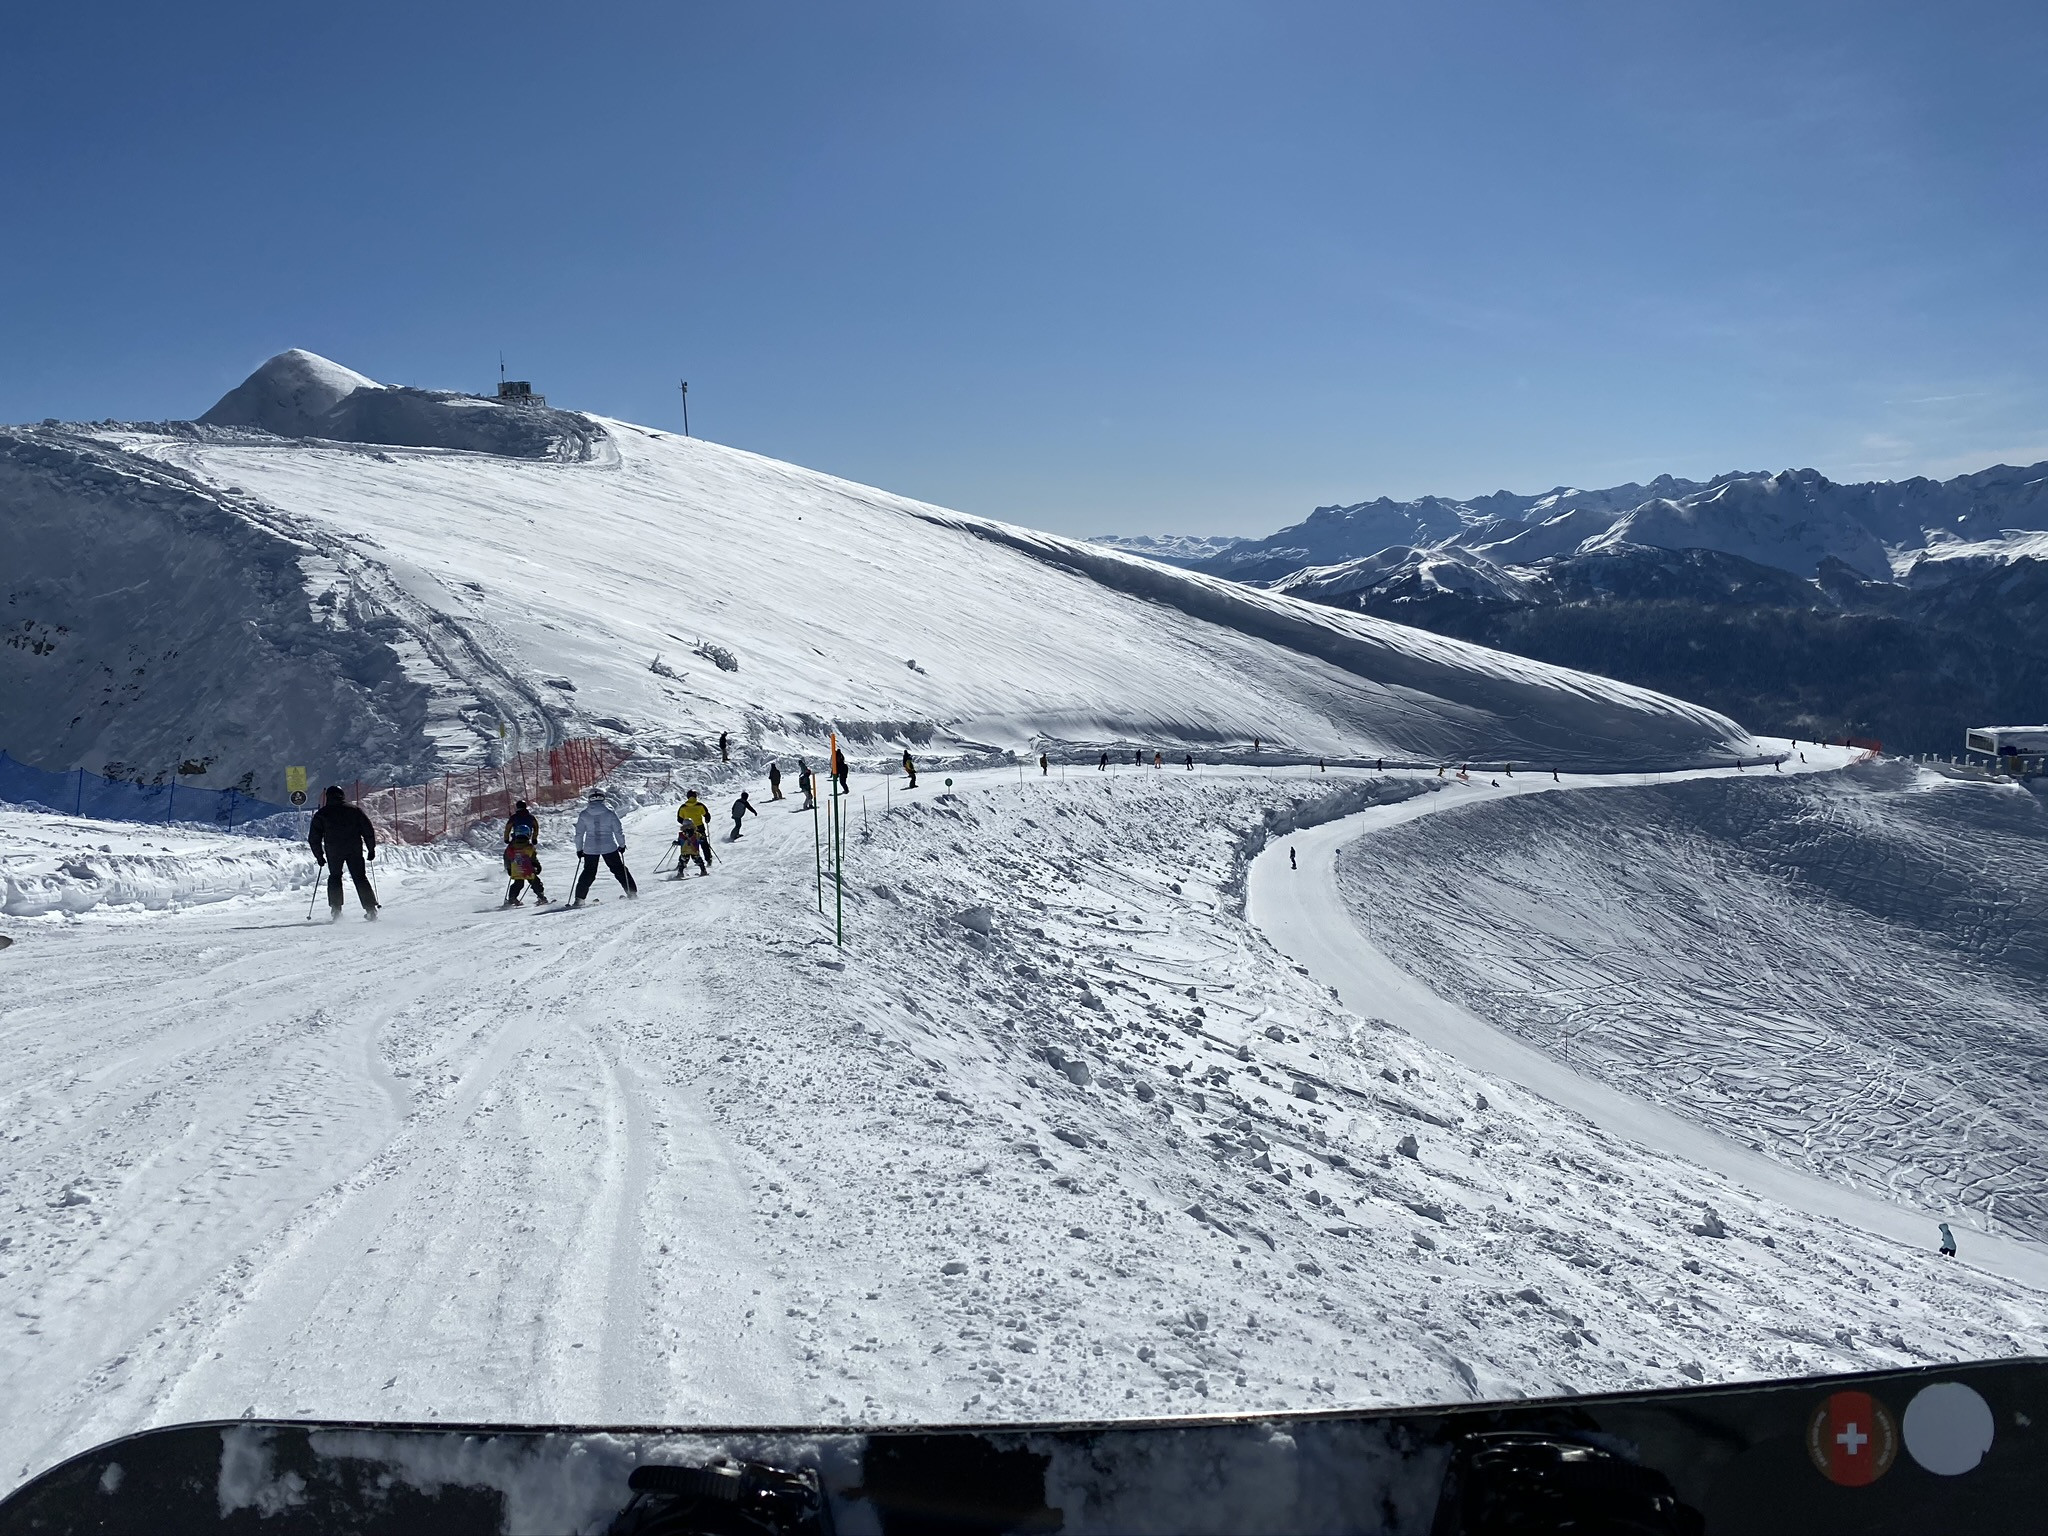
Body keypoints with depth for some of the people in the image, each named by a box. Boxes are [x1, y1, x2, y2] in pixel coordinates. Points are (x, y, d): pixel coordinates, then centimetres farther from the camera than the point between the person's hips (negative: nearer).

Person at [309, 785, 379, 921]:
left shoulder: (321, 814, 6)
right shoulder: (355, 810, 7)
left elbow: (313, 837, 5)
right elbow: (368, 829, 5)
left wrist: (319, 856, 14)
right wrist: (371, 849, 11)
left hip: (333, 851, -1)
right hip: (355, 850, 1)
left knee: (335, 876, 16)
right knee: (360, 877, 8)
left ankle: (335, 910, 6)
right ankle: (371, 909, -1)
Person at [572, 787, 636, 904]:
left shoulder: (583, 814, -1)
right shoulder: (610, 812, -6)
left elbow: (579, 834, 3)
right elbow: (618, 831, -3)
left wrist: (579, 849, 13)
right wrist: (622, 845, 10)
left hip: (590, 848, 1)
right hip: (609, 847, -1)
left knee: (588, 872, 13)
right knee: (619, 869, 12)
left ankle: (579, 899, 9)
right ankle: (632, 892, 13)